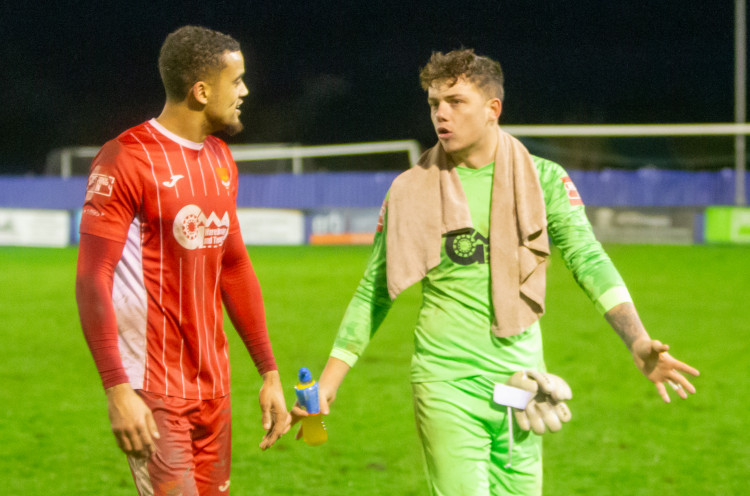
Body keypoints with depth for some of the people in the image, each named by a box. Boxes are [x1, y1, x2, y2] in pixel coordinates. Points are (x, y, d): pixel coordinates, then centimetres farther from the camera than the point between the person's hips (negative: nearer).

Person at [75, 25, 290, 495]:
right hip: (153, 394, -8)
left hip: (214, 389, 8)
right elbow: (92, 281, -14)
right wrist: (118, 391, -21)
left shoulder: (221, 160, 14)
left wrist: (270, 373, 19)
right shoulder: (127, 160, -12)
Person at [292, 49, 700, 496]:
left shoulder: (543, 180, 3)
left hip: (521, 375, 2)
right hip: (446, 380, -1)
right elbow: (373, 294, 8)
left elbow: (588, 259, -6)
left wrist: (639, 343, -21)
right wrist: (327, 385, 2)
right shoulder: (412, 191, 3)